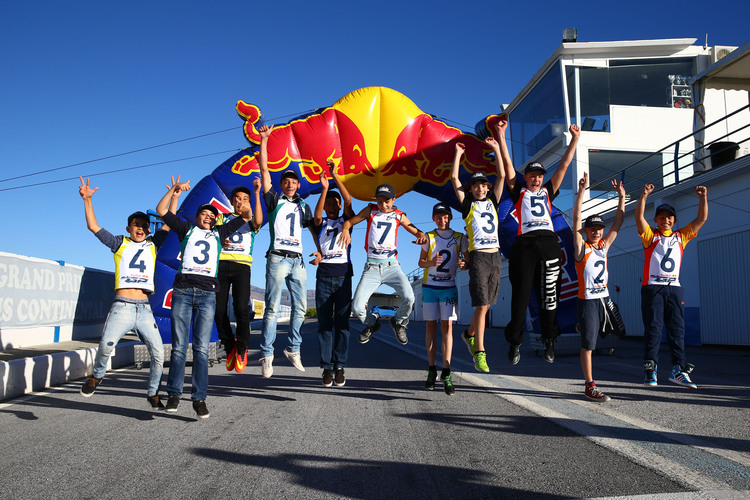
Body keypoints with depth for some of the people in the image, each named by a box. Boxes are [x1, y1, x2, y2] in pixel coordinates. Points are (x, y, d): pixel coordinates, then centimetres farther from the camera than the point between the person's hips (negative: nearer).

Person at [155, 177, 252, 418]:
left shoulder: (218, 234, 24)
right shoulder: (187, 229, 20)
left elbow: (246, 217, 22)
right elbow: (161, 210, 17)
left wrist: (245, 209, 2)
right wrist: (174, 189, 8)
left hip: (207, 293, 1)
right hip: (182, 290, -1)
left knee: (202, 348, -5)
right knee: (179, 346, -3)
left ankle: (199, 398, -3)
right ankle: (174, 394, 5)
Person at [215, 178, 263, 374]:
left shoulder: (250, 220, 19)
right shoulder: (223, 218, 23)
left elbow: (258, 221, -5)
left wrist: (257, 194, -6)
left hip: (242, 265, -2)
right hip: (221, 264, 2)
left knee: (241, 308, -16)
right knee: (218, 310, -5)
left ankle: (242, 348, 0)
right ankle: (229, 347, 14)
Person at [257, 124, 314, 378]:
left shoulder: (303, 206, 20)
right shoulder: (274, 200, 8)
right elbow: (264, 169, 2)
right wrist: (264, 140, -3)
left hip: (297, 261, 5)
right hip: (277, 259, -4)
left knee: (300, 307, 4)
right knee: (272, 307, -6)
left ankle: (293, 349, 16)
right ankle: (266, 354, -2)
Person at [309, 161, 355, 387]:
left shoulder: (346, 220, 14)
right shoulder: (320, 223, 14)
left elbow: (348, 202, -4)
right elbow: (317, 216, -10)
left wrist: (335, 177, -12)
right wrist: (324, 188, -19)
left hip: (343, 275, 0)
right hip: (324, 275, 1)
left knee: (342, 322, -2)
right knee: (324, 323, -1)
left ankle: (340, 366, 0)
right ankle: (327, 367, 1)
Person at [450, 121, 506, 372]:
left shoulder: (493, 202, 16)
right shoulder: (467, 204, 7)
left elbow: (501, 175, 10)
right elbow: (454, 178, 2)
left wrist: (498, 145, 8)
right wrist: (458, 153, 10)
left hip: (495, 257, 4)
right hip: (478, 257, -4)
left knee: (486, 304, 10)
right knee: (481, 306, -10)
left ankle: (469, 334, 33)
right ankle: (480, 353, -7)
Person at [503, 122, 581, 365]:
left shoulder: (548, 192, 24)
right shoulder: (518, 192, 18)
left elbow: (564, 165, 23)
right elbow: (508, 164, 13)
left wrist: (575, 139, 21)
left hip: (549, 243, 3)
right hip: (525, 244, -2)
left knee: (549, 295, 1)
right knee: (521, 294, -4)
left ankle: (549, 341, 9)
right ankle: (515, 343, 3)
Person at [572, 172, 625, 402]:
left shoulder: (604, 245, 12)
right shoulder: (582, 247, -4)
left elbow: (618, 222, 15)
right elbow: (576, 217, -12)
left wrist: (621, 197, 11)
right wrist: (582, 190, -16)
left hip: (604, 298, 6)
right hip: (587, 300, -6)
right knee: (588, 344, -4)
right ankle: (589, 386, 1)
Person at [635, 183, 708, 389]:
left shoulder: (681, 236, 17)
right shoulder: (650, 235, 7)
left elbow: (702, 219, 13)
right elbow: (639, 217, -9)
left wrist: (703, 198, 1)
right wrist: (644, 196, -20)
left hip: (674, 288, 4)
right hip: (652, 287, -3)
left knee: (677, 328, 1)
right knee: (653, 328, -6)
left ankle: (678, 370, 2)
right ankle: (650, 369, -3)